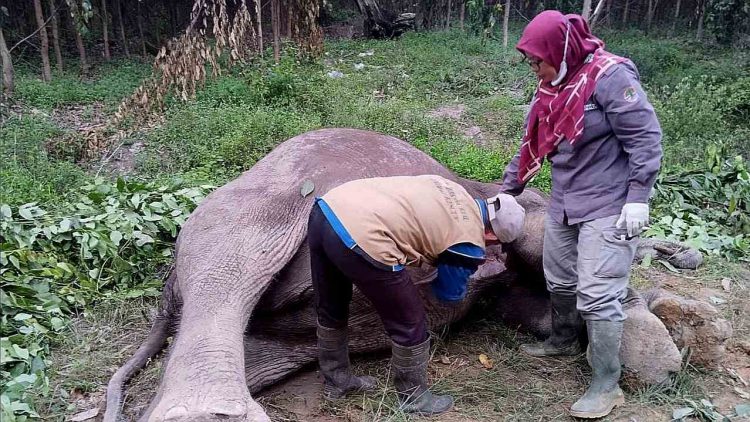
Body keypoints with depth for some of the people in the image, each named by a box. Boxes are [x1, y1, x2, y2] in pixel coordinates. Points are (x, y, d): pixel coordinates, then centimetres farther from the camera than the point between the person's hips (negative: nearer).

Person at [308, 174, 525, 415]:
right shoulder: (470, 241, 3)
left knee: (331, 312, 27)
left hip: (326, 209, 9)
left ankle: (337, 381, 48)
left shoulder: (453, 192, 22)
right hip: (361, 238, -9)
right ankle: (414, 399, 33)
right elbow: (450, 294, 18)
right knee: (410, 325, 14)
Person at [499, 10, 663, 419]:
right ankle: (563, 341, 44)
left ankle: (606, 386, 6)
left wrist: (637, 199, -20)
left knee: (597, 296, -8)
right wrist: (506, 191, 13)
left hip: (608, 208, -8)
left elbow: (646, 137, -17)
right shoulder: (550, 87, 8)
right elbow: (532, 146, 14)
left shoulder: (610, 76, -17)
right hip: (563, 205, 8)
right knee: (559, 281, 20)